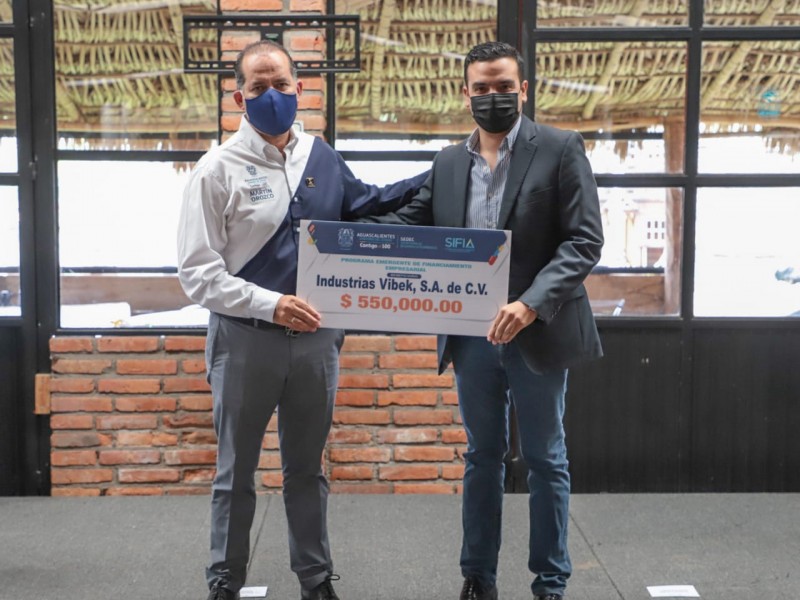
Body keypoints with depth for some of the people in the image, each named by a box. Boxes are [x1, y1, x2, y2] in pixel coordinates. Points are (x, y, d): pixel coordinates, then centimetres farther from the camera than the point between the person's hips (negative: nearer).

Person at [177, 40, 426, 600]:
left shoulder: (321, 156, 3)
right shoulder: (218, 169, -10)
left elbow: (359, 204, 20)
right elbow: (198, 272, -13)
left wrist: (435, 179, 14)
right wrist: (271, 304, -24)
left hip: (316, 337, 4)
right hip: (246, 340, -3)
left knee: (307, 469, 18)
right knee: (237, 475, 12)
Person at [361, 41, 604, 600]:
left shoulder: (560, 149, -6)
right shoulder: (449, 163, 8)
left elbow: (585, 240, -12)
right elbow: (409, 224, 5)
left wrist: (532, 303, -25)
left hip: (537, 332, -4)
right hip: (472, 336, 4)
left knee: (546, 460, 10)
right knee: (482, 457, 15)